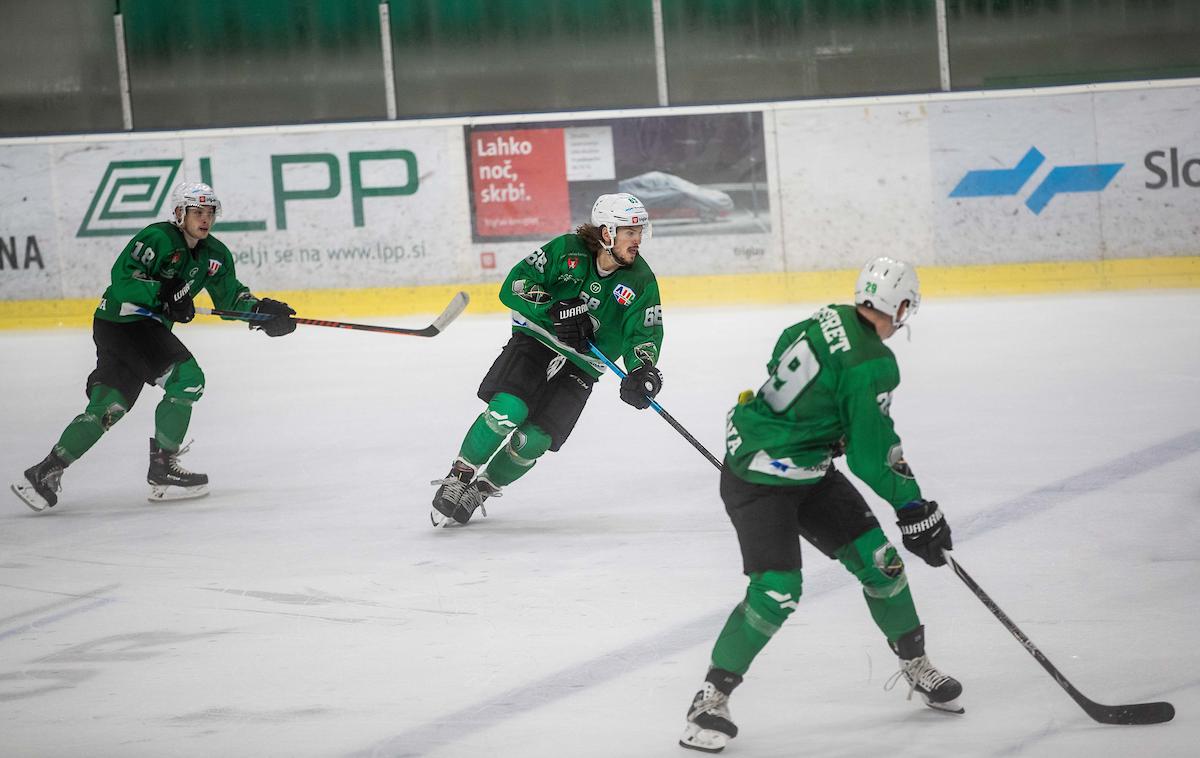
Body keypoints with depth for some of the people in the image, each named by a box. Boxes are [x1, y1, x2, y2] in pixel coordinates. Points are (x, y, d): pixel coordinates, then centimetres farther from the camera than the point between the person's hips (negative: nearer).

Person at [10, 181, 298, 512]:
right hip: (122, 321, -9)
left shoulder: (215, 255, 9)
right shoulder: (158, 237, -15)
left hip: (147, 329, 9)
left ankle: (46, 472, 9)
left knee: (107, 407, 7)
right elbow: (122, 276, -21)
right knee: (186, 377, -18)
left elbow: (230, 297, 14)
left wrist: (262, 310, -3)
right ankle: (162, 469, -11)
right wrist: (164, 293, -29)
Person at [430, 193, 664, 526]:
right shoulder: (568, 250, -12)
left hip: (581, 365, 2)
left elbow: (644, 334, -10)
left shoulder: (641, 281, -8)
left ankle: (484, 487, 13)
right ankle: (460, 475, -4)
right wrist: (555, 310, -28)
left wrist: (643, 371, -31)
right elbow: (514, 285, -14)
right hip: (536, 339, -2)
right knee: (508, 410, -25)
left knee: (535, 440, -11)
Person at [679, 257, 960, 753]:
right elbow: (869, 461, -20)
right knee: (775, 590, -19)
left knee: (878, 559, 9)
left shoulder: (831, 318, -1)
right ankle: (711, 698, -6)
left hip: (807, 471, 9)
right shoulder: (873, 365, -25)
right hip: (758, 481, -9)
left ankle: (915, 666, 25)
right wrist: (914, 507, -8)